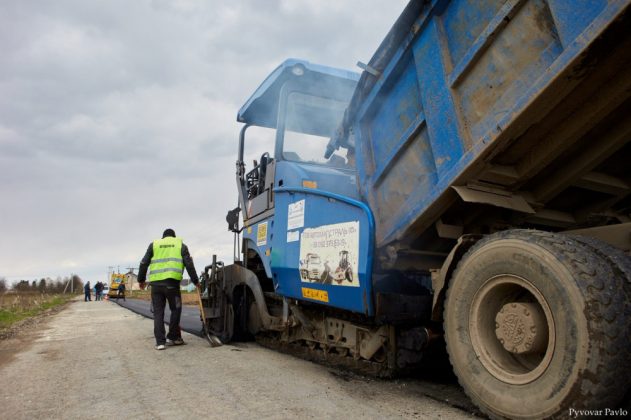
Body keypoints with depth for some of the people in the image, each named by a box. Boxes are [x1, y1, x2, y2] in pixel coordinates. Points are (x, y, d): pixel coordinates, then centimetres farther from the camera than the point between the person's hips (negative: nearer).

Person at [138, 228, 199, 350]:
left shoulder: (154, 244, 18)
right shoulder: (180, 244, 15)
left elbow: (144, 263, 13)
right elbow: (189, 264, 8)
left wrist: (141, 280, 23)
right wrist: (195, 281, 15)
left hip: (156, 282, 2)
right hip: (172, 282, -2)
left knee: (158, 312, 7)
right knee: (175, 309, 14)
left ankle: (160, 341, 4)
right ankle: (173, 337, 16)